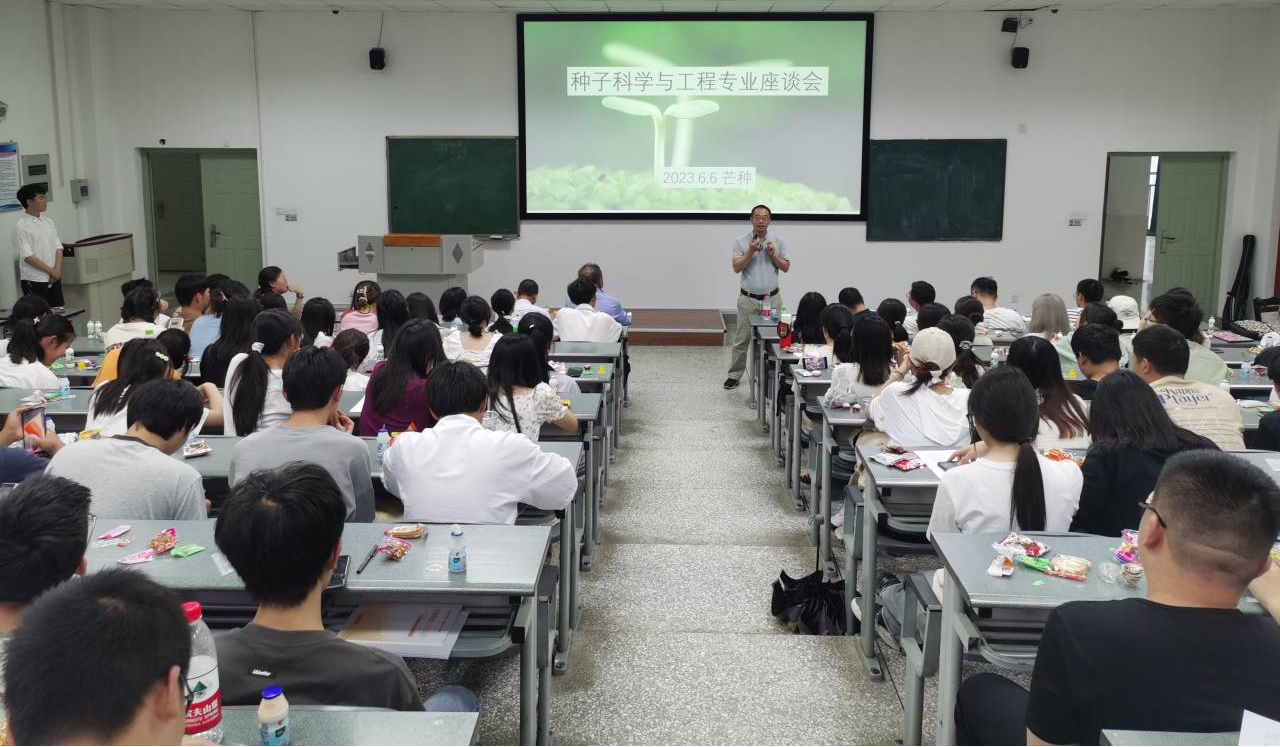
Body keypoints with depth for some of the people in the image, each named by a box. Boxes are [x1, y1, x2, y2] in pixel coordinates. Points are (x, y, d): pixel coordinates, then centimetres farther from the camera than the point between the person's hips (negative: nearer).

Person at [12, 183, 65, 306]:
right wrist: (51, 271, -12)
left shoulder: (48, 221, 9)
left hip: (54, 279, 6)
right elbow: (28, 256, -14)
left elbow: (58, 247, 7)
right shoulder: (21, 226, -10)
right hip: (34, 281, -6)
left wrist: (57, 270, -8)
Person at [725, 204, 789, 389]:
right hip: (748, 299, -1)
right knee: (742, 339, 1)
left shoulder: (777, 241, 4)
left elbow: (786, 267, 5)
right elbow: (736, 267, -9)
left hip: (772, 298, 1)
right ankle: (734, 375, 10)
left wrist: (773, 255, -10)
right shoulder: (741, 241, -2)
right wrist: (751, 251, -20)